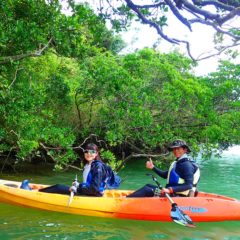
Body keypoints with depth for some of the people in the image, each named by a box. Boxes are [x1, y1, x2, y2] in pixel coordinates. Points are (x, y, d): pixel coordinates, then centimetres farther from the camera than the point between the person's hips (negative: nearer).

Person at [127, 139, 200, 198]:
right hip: (171, 193, 10)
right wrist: (153, 167, 8)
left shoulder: (186, 164, -16)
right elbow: (165, 175, 20)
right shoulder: (178, 163, 13)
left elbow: (189, 185, -25)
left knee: (146, 190, -11)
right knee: (148, 186, 16)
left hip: (177, 196, -10)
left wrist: (170, 190, -33)